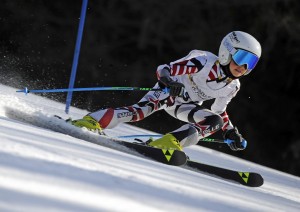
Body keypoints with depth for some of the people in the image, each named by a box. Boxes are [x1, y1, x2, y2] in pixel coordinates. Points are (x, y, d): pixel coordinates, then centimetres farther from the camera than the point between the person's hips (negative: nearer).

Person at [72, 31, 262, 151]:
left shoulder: (233, 87, -6)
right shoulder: (204, 62, -25)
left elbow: (219, 111, 12)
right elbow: (163, 70, -28)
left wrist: (231, 133, 0)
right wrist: (169, 82, -49)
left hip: (186, 106, 6)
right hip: (168, 92, -6)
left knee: (216, 121, -21)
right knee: (141, 110, -32)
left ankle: (171, 142, -30)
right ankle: (92, 121, -34)